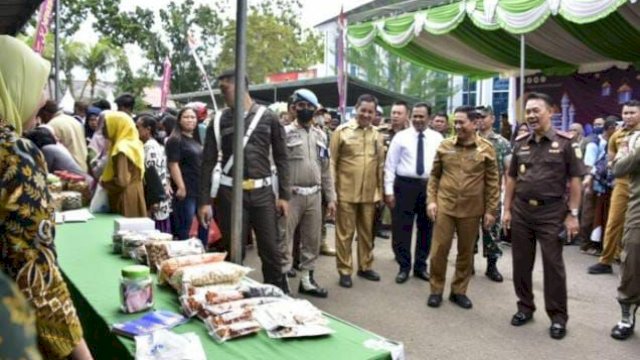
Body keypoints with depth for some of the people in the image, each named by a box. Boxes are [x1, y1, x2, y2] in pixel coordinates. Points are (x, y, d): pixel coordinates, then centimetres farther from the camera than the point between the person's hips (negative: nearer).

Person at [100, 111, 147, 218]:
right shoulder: (133, 144, 8)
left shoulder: (121, 150, -19)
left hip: (126, 200, -9)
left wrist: (103, 181, -6)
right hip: (134, 196, 9)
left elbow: (121, 182, -23)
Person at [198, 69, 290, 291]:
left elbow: (281, 158, 5)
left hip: (263, 192, 0)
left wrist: (284, 195, -1)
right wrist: (204, 201, -2)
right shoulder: (219, 121, 4)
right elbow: (208, 162, 4)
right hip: (230, 193, 1)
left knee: (272, 251, 4)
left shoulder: (268, 118, 3)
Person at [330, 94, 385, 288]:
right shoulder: (342, 131, -4)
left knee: (367, 232, 15)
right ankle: (344, 271, 17)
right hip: (346, 193, -4)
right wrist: (332, 190, -7)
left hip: (369, 193, 4)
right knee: (345, 233, 5)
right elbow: (332, 162, -4)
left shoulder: (377, 135, 7)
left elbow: (380, 164, 11)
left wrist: (380, 191, 10)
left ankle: (365, 266, 30)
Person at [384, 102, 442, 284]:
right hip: (405, 184, -2)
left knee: (426, 228, 12)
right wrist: (389, 190, -7)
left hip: (429, 186, 2)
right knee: (402, 227, 3)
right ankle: (404, 267, 18)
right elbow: (390, 165, -1)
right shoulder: (401, 136, 0)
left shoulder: (437, 138, 5)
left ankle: (421, 266, 28)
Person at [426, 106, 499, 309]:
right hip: (445, 206, 1)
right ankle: (436, 290, 20)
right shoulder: (445, 146, 2)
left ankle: (459, 291, 26)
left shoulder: (486, 148, -2)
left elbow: (492, 182, 0)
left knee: (466, 252, 10)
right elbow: (434, 175, 7)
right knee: (439, 250, 3)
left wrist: (491, 210, -2)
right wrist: (431, 200, -2)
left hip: (471, 210, 0)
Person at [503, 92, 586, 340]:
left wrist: (573, 214, -8)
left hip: (551, 212, -4)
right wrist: (507, 209, 6)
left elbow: (575, 180, -4)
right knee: (521, 262, 11)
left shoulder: (565, 142, -5)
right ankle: (525, 307, 27)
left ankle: (558, 316, 17)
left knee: (553, 265, 3)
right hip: (521, 211, 4)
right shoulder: (520, 143, 6)